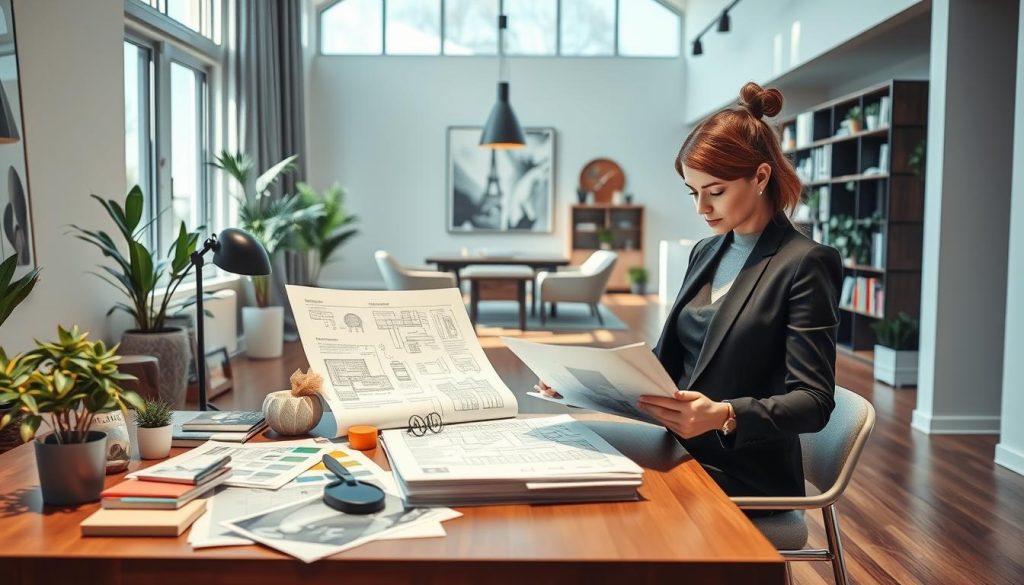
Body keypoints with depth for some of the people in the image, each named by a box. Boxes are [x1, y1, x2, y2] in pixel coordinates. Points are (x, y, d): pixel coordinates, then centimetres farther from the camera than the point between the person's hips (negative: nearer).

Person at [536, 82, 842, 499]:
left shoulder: (805, 263, -10)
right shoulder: (705, 253, 12)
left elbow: (814, 401, -15)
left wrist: (724, 416, -32)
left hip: (746, 478, -6)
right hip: (682, 456, 6)